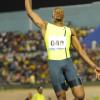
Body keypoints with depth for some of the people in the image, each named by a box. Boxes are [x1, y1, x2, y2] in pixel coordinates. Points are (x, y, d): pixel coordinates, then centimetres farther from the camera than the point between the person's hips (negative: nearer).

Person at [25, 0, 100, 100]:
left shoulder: (70, 31, 18)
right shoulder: (46, 26, 16)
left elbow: (80, 50, 17)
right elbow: (29, 11, 17)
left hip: (68, 63, 2)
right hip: (54, 64, -2)